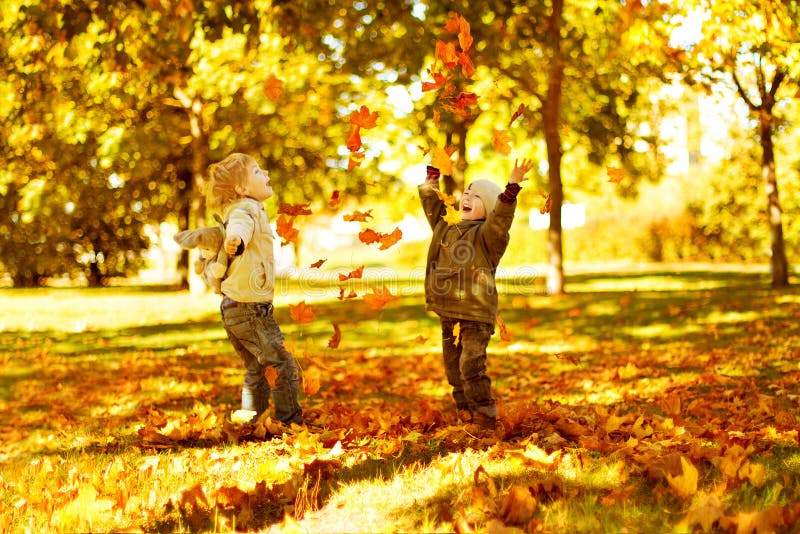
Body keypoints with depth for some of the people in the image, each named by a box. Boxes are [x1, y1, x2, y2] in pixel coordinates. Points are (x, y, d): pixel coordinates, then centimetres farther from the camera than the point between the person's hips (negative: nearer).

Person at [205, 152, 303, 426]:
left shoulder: (244, 210, 15)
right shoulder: (247, 209, -15)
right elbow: (239, 226, -39)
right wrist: (235, 238, -60)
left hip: (233, 310, 10)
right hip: (250, 308, -10)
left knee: (257, 372, 19)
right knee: (284, 368, -3)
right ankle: (290, 422, 1)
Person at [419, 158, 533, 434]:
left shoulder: (487, 234, -7)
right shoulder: (446, 227, 13)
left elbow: (501, 217, -26)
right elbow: (431, 202, 23)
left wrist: (512, 186, -37)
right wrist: (433, 171, 23)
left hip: (476, 316, -7)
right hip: (448, 315, 7)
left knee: (471, 367, -15)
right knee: (454, 368, 12)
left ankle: (487, 418, -6)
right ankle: (466, 415, 24)